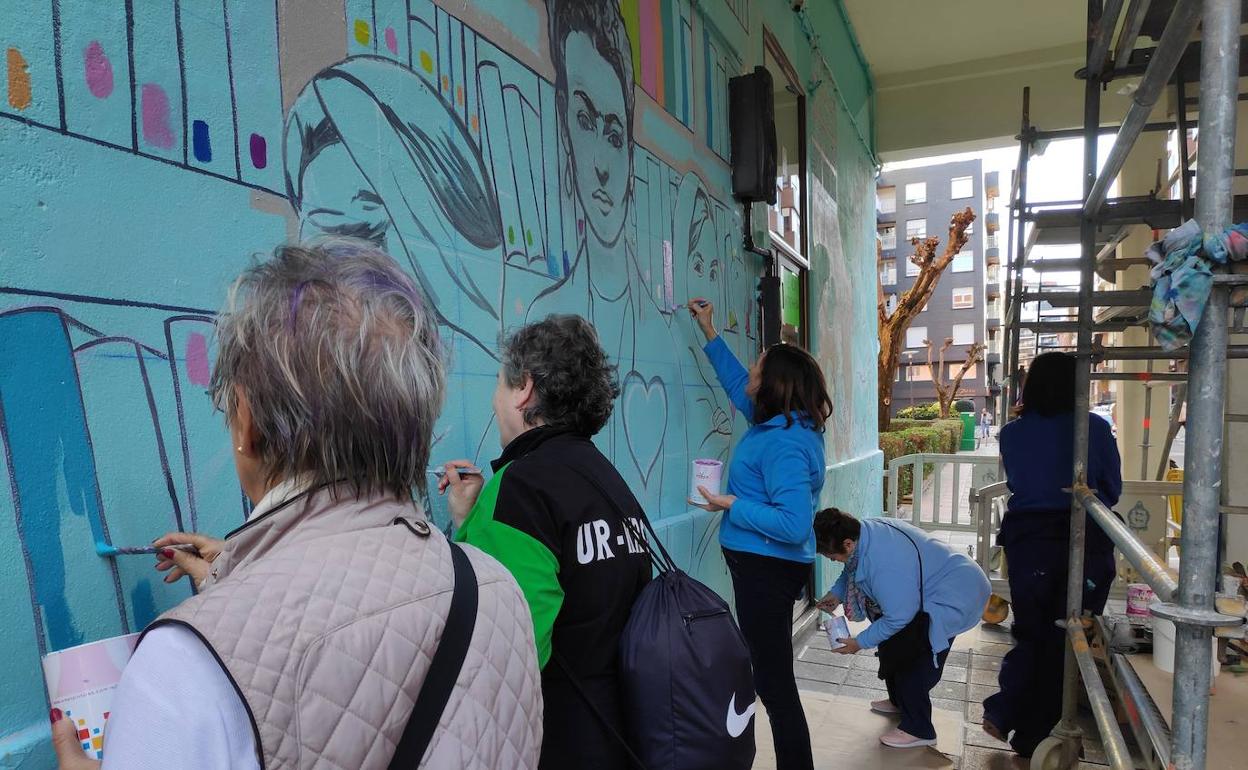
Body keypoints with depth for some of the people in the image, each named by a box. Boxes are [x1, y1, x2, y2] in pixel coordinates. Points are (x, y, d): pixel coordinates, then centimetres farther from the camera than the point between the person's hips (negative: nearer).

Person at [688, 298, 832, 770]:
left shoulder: (784, 443, -22)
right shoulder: (780, 423, 7)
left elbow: (794, 524, -28)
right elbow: (738, 387, 23)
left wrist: (731, 505, -21)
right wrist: (710, 333, 25)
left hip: (768, 570, -11)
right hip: (762, 566, 11)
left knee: (774, 682, -2)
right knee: (772, 676, 21)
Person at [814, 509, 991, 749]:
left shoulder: (885, 564, -39)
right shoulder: (865, 531, -12)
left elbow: (898, 618, -30)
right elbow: (851, 570, 9)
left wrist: (860, 642, -19)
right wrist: (836, 594, -7)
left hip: (954, 596, -10)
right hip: (926, 586, 10)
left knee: (913, 663, -8)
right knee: (891, 642, 16)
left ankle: (918, 730, 9)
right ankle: (899, 702, 35)